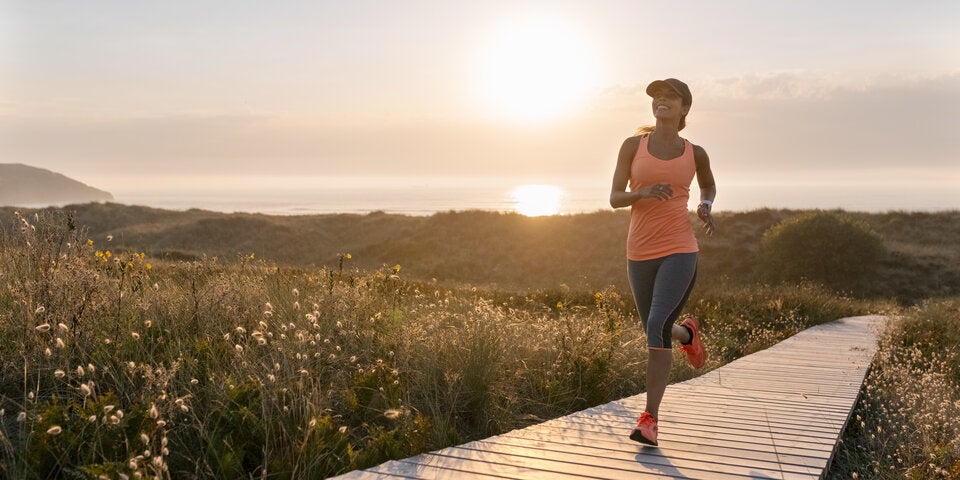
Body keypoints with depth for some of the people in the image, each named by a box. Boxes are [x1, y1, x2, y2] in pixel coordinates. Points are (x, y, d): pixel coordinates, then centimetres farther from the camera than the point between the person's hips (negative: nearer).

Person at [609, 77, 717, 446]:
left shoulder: (695, 153, 6)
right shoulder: (633, 145, 4)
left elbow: (708, 184, 26)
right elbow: (615, 198, 1)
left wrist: (706, 207, 4)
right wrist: (643, 192, -20)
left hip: (679, 251, -2)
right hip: (640, 253, 3)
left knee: (656, 327, -20)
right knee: (657, 330, 14)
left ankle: (650, 418, -13)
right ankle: (687, 333, 52)